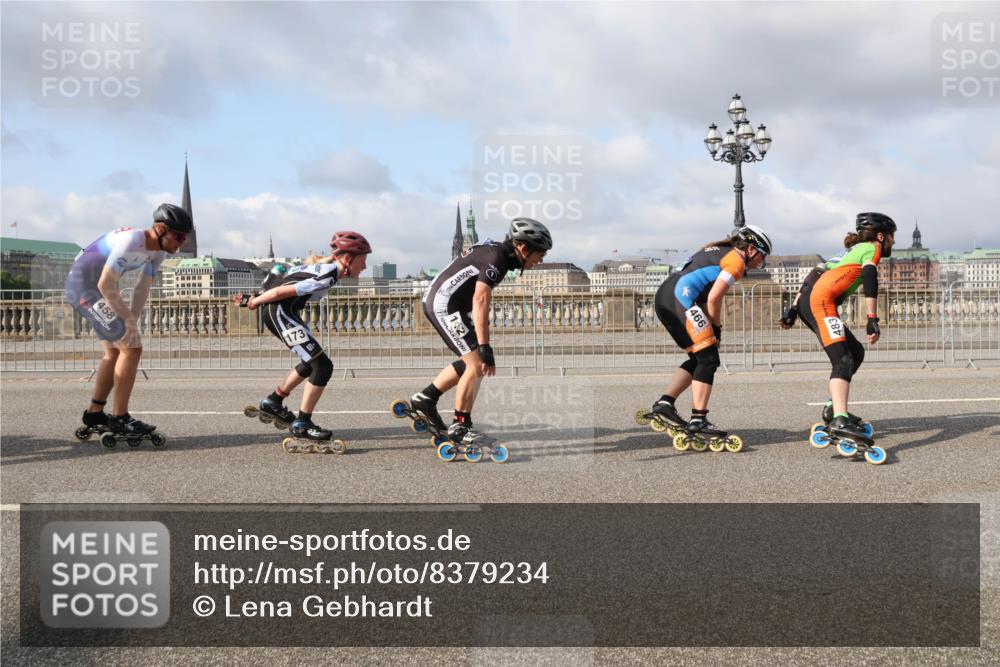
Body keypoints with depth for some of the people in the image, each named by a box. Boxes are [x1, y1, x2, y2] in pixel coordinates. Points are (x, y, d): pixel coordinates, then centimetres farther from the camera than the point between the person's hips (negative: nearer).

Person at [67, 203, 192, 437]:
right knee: (131, 347, -13)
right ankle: (120, 418, -6)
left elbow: (142, 289, 5)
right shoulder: (132, 241, -28)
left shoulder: (158, 251, 1)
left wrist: (132, 321, -5)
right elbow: (105, 285, -28)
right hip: (85, 287, -10)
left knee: (114, 351, 18)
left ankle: (95, 414, 29)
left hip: (99, 289, 10)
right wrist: (128, 319, -20)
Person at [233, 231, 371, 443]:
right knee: (323, 366, -9)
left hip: (282, 312, 10)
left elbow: (285, 282, 15)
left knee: (313, 362, 20)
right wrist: (254, 302, -3)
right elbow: (281, 291, -18)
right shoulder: (326, 277, -20)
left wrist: (255, 299, 17)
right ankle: (301, 424, -2)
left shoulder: (324, 266, 10)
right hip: (278, 312, -10)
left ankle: (273, 402, 32)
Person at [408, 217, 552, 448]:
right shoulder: (496, 258, -20)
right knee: (479, 364, -10)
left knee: (471, 361, 17)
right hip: (445, 304, -10)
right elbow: (481, 301, -30)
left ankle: (425, 399, 22)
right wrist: (485, 348, -32)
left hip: (437, 301, 10)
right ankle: (460, 427, -1)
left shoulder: (497, 251, 11)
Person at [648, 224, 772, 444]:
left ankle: (665, 402, 10)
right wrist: (717, 326, 5)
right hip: (680, 298, -10)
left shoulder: (718, 251, 27)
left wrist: (710, 325, 16)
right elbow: (714, 298, -10)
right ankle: (698, 420, -6)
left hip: (664, 295, 10)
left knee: (698, 358, 16)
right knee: (709, 360, -5)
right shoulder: (736, 259, 0)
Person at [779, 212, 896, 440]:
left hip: (806, 302, 9)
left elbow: (816, 274, 27)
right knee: (842, 360, -20)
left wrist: (794, 309, 22)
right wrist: (873, 320, -14)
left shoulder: (853, 251, 34)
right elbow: (869, 279, -9)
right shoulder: (872, 248, 10)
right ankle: (840, 420, -37)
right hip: (820, 302, -9)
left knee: (855, 352, 18)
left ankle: (834, 408, 17)